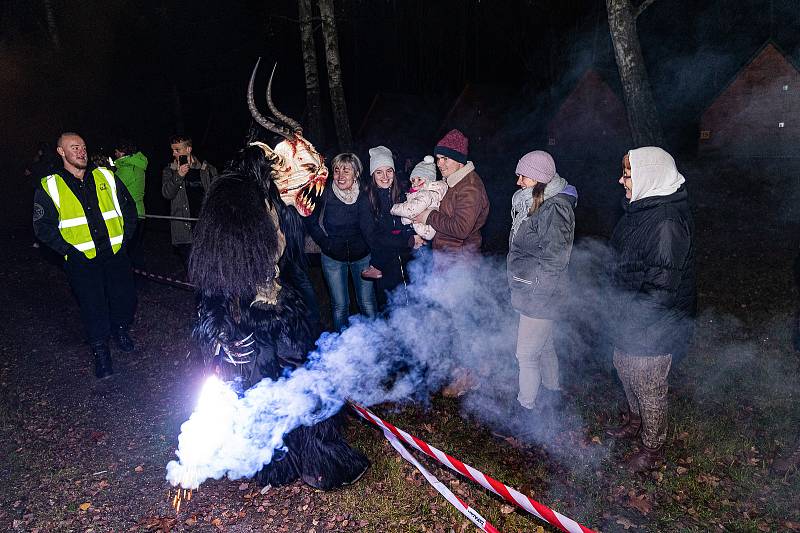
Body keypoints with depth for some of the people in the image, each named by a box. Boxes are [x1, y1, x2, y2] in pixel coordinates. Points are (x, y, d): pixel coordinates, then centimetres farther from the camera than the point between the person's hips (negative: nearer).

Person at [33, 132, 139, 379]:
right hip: (82, 259, -2)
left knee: (126, 298, 7)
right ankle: (100, 351, 20)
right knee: (93, 307, 1)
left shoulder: (105, 176, 6)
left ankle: (120, 329, 37)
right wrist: (70, 251, -9)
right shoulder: (49, 187, -1)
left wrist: (124, 237, 3)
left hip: (115, 253, 2)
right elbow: (43, 226, -1)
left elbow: (128, 207, 12)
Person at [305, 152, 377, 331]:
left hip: (361, 256, 0)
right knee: (340, 306, 7)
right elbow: (310, 222, 1)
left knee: (368, 306, 3)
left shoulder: (364, 196, -10)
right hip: (332, 258, 0)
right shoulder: (325, 195, -11)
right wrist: (326, 244, -4)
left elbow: (368, 229, -5)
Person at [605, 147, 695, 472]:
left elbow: (660, 289, -27)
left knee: (649, 389, 10)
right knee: (625, 371, 26)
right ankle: (635, 422, 51)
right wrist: (619, 316, 17)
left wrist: (630, 322, -20)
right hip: (629, 321, 9)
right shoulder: (642, 209, 3)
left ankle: (653, 449, 33)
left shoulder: (668, 225, -28)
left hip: (652, 330, -9)